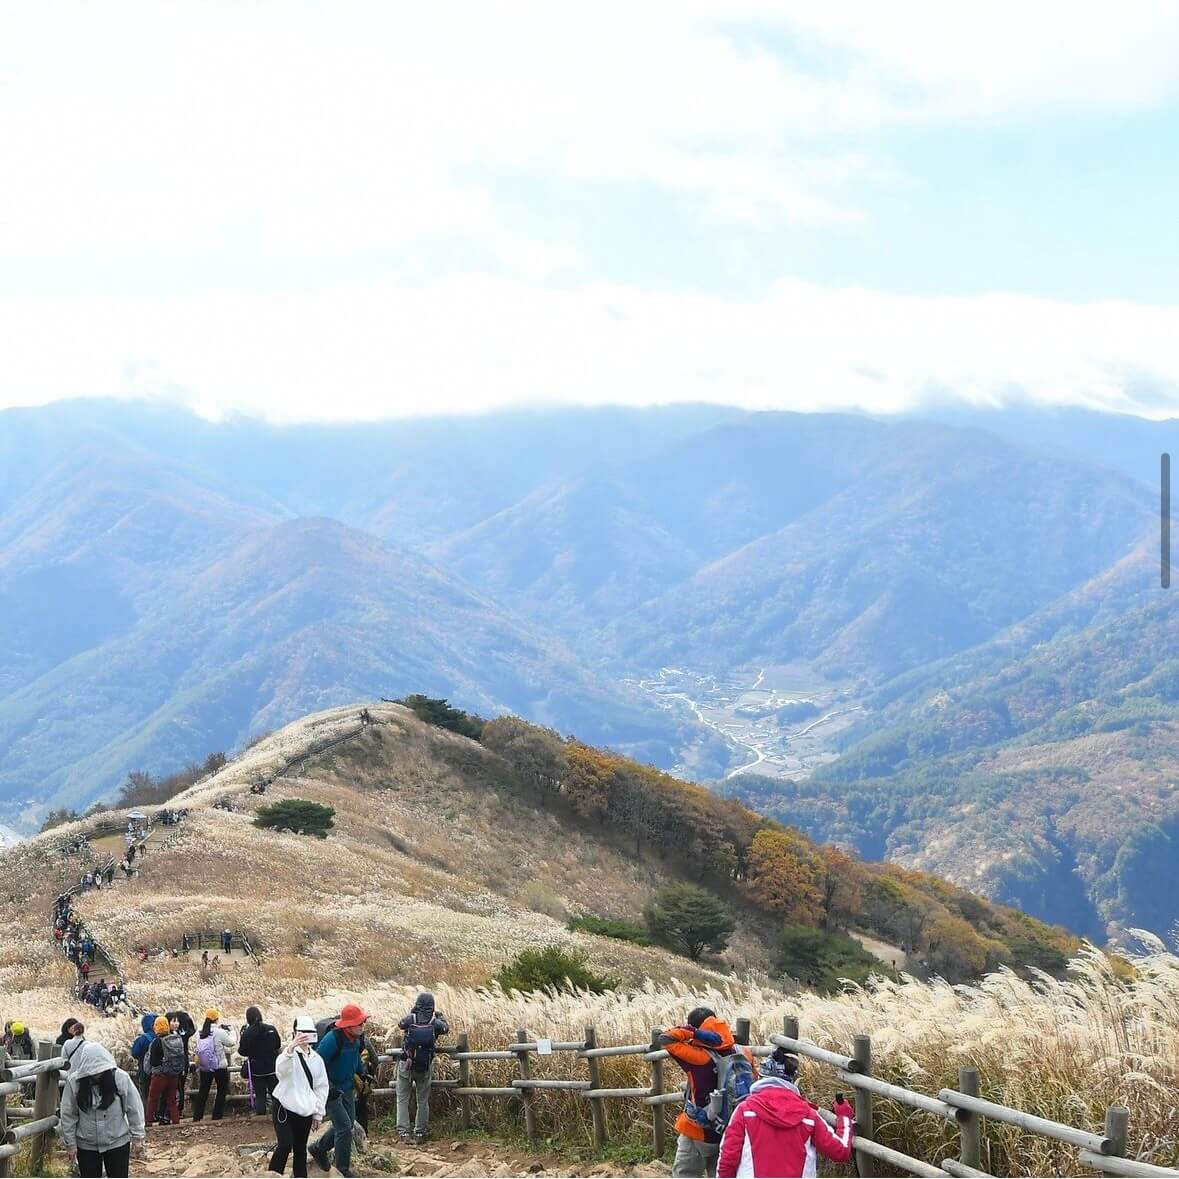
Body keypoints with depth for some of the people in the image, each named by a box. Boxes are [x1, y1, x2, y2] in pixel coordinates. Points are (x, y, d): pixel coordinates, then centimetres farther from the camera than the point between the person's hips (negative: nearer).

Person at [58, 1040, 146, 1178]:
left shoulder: (121, 1078, -16)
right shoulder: (74, 1082, -15)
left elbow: (134, 1110, -7)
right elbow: (68, 1116, -6)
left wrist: (138, 1138, -4)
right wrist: (70, 1144, -2)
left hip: (117, 1142, -1)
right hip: (86, 1146, 1)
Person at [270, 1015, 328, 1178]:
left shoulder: (317, 1059, 7)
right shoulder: (289, 1054, -9)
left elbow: (321, 1087, 11)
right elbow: (281, 1068, -33)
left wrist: (318, 1113, 8)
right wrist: (291, 1048, -51)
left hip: (305, 1111, 5)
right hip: (284, 1107, -5)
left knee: (300, 1149, 8)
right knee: (285, 1145, -17)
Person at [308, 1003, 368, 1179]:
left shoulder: (357, 1038, -2)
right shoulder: (332, 1039, -28)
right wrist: (328, 1088, -26)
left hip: (347, 1087, 8)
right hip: (330, 1090, -8)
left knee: (348, 1124, 17)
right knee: (344, 1127, -11)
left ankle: (318, 1148, 40)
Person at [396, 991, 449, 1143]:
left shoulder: (411, 1019, -8)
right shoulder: (435, 1023, -6)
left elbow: (400, 1024, 13)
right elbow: (446, 1029, 15)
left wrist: (412, 1012, 23)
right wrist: (441, 1017, 33)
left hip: (406, 1066, -1)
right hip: (425, 1068, 1)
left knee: (402, 1099, 6)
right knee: (423, 1101, 13)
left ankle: (403, 1132, -2)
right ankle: (420, 1132, 16)